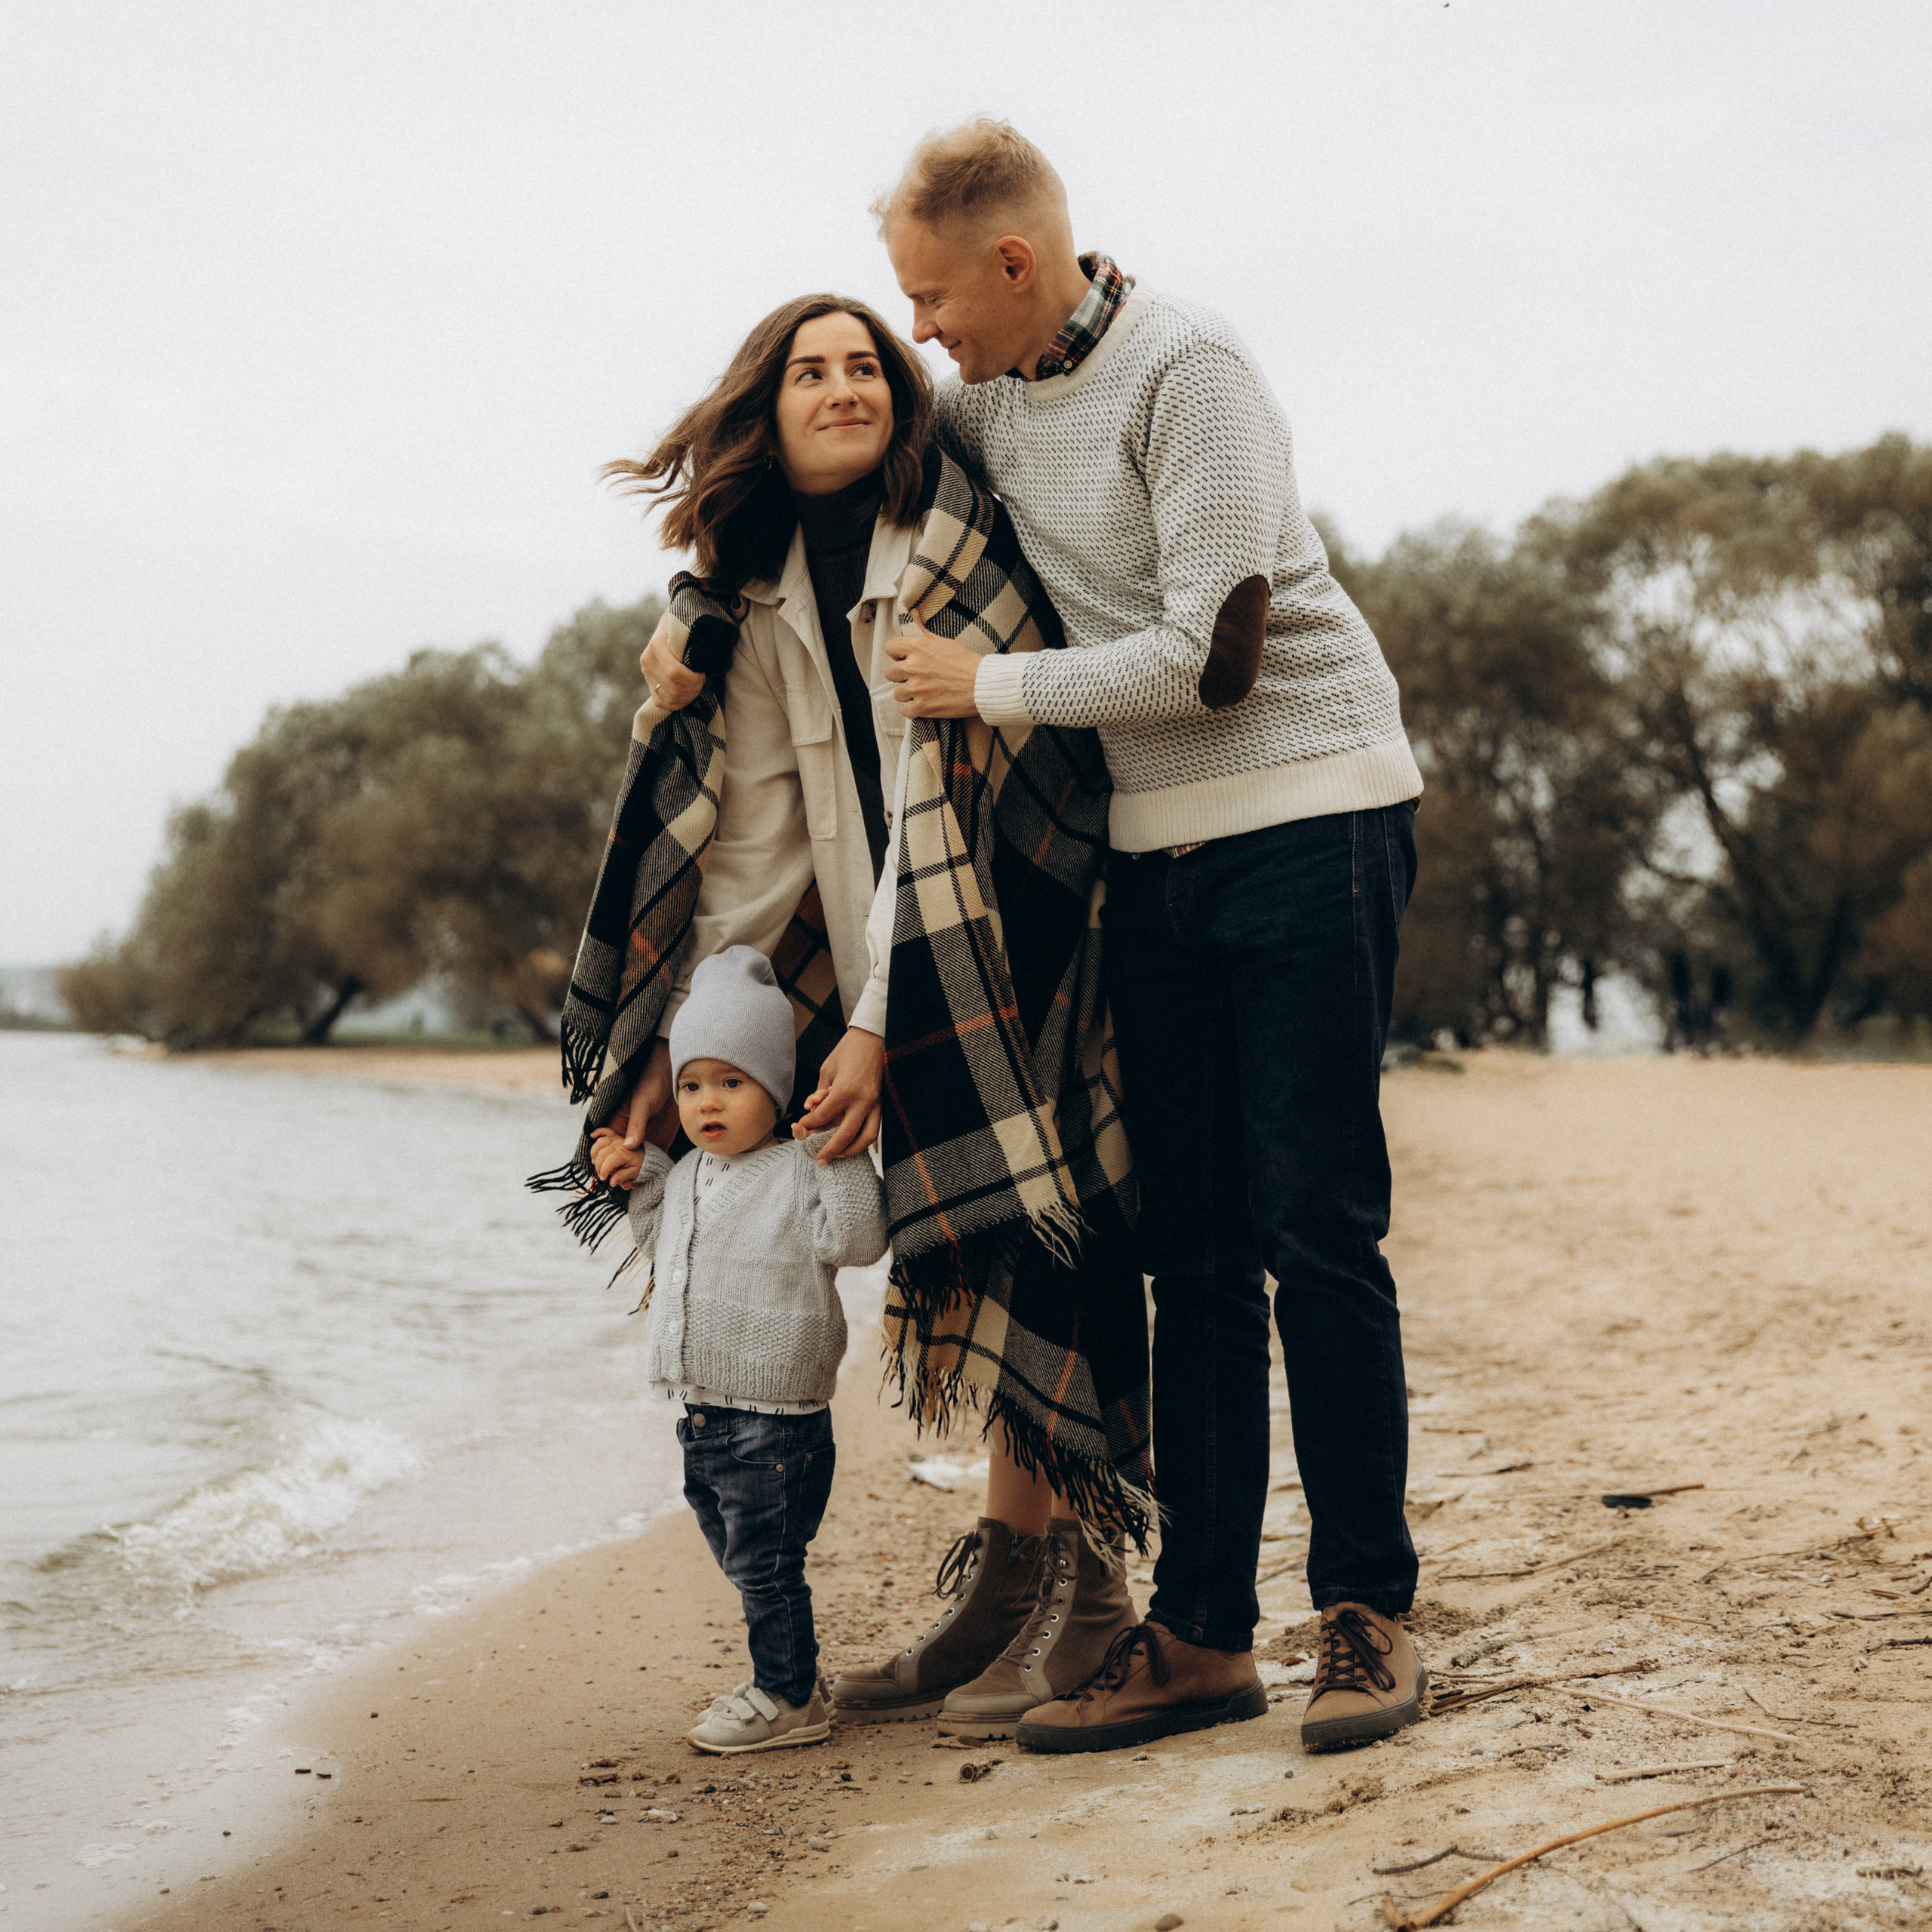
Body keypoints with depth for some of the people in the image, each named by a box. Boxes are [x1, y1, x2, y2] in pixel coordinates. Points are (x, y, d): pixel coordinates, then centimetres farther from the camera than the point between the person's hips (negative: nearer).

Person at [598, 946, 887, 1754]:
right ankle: (783, 1685, 29)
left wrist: (843, 1159, -27)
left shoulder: (800, 1172, -10)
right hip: (701, 1415, 8)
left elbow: (854, 1240, -22)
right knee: (741, 1561, 17)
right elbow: (664, 1249, 28)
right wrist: (637, 1180, 18)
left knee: (766, 1564, -4)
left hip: (776, 1417, -8)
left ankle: (788, 1697, 9)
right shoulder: (686, 1176, 13)